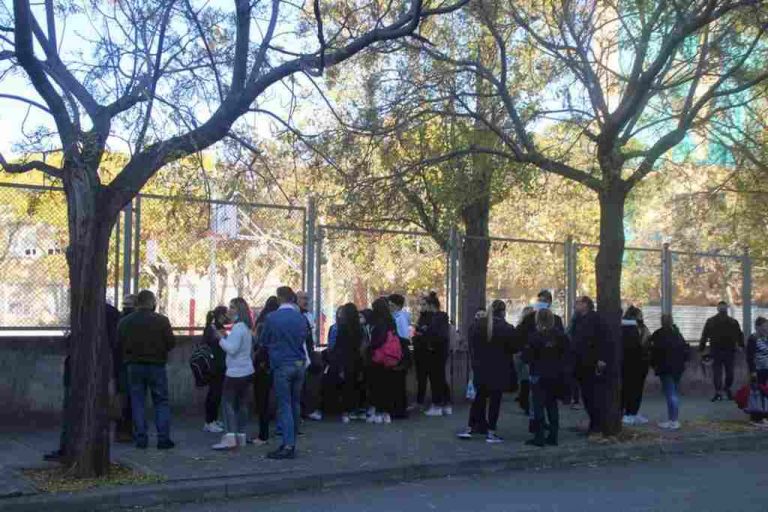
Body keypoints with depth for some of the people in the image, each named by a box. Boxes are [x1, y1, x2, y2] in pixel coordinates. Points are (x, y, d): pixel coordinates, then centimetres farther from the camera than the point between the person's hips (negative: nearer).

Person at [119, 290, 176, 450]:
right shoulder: (161, 320, -9)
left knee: (137, 402, 9)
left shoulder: (125, 322, 2)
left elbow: (118, 344, 2)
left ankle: (140, 438, 7)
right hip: (156, 365, -2)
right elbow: (171, 342, -8)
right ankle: (163, 438, 0)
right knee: (161, 402, 5)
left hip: (133, 366, 3)